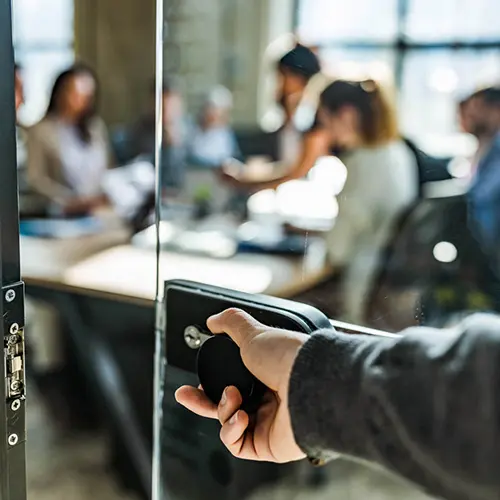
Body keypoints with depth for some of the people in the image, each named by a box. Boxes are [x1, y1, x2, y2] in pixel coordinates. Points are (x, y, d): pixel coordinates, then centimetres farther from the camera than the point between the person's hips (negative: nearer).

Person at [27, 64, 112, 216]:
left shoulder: (97, 126, 11)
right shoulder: (42, 130, -2)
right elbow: (36, 177, -4)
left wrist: (106, 195, -1)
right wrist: (69, 201, -11)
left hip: (100, 210, 3)